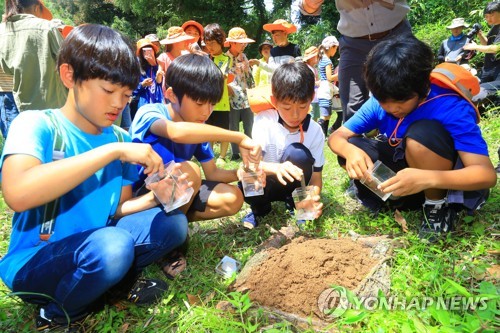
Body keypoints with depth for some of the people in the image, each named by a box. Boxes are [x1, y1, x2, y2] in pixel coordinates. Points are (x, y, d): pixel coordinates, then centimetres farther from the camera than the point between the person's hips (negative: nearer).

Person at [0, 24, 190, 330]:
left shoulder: (119, 137, 1)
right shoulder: (36, 124, -16)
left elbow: (117, 208, 7)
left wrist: (151, 199, -15)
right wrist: (114, 151, -34)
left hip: (95, 246, 5)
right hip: (35, 261, -5)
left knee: (174, 222, -5)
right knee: (112, 245, -34)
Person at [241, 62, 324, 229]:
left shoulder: (315, 131, -14)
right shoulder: (264, 120, -18)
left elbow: (316, 176, -11)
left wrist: (313, 197, -34)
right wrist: (276, 168, -48)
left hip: (294, 186, 0)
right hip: (267, 184, 0)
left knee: (297, 153, -30)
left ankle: (295, 203, -4)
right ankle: (260, 208, 3)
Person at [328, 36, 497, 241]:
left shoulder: (452, 108, -27)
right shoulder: (380, 103, -13)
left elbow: (487, 174, -35)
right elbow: (336, 137, -11)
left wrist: (428, 178, -53)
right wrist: (350, 151, -35)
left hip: (454, 184, -4)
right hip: (408, 180, 4)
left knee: (422, 133, -34)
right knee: (350, 148, -15)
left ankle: (439, 207, -12)